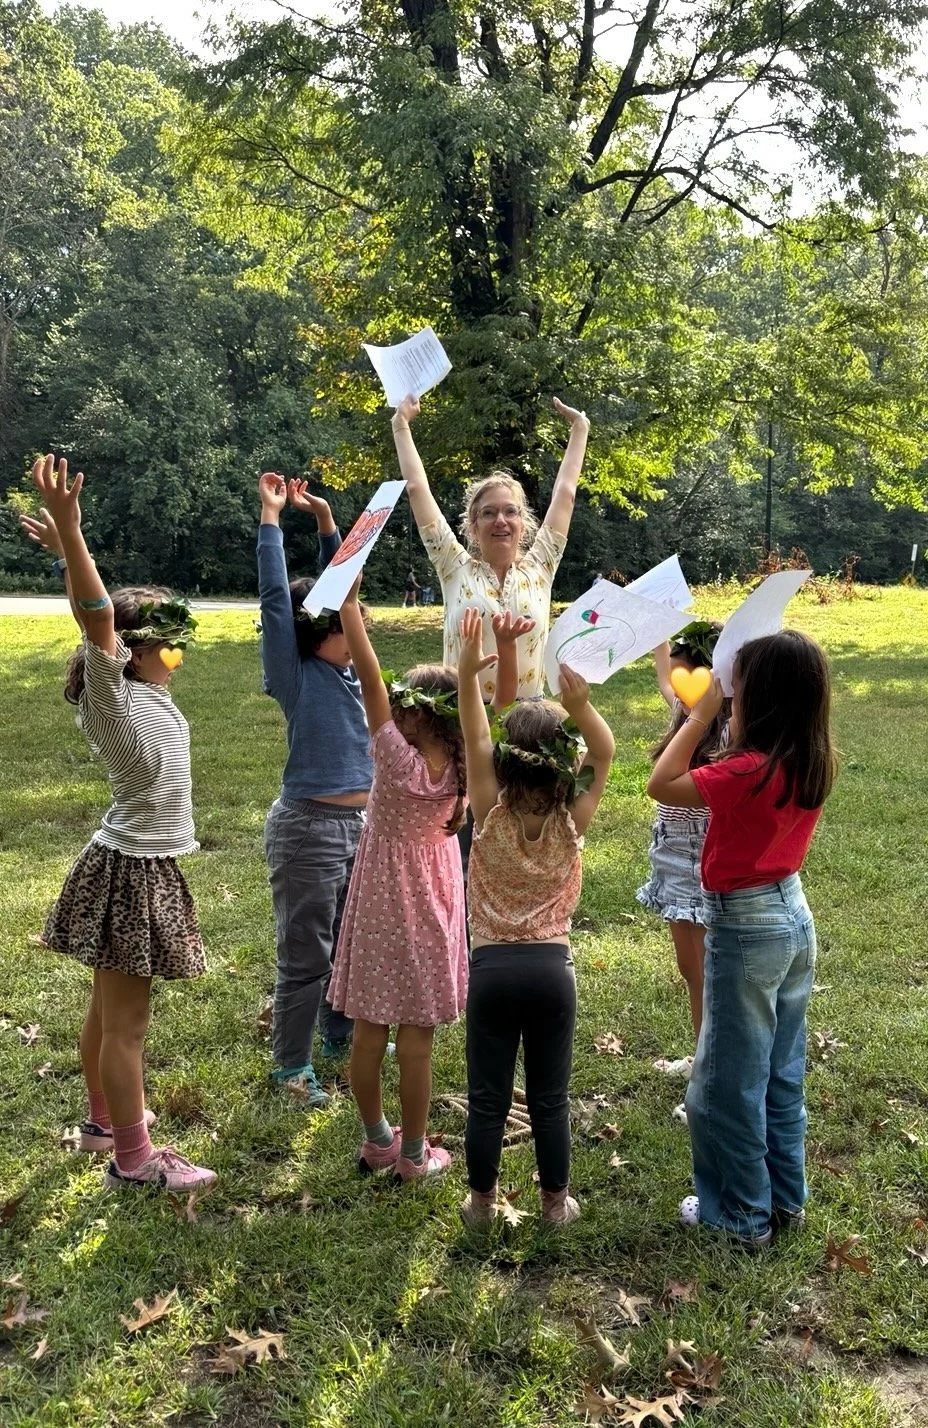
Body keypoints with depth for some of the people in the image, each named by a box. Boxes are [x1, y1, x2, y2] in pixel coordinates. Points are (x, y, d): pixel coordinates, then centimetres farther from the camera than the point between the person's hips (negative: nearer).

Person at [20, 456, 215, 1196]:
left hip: (141, 865, 9)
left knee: (111, 1008, 21)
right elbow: (96, 614, -33)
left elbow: (114, 610, 15)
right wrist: (69, 532, -41)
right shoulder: (115, 697, -19)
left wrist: (69, 546, 14)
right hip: (131, 872, -9)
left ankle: (104, 1120, 36)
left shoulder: (141, 687, 3)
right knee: (126, 1021, 1)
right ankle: (133, 1160, 11)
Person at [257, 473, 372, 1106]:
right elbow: (275, 599, -15)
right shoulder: (296, 675, -10)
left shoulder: (348, 667, 6)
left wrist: (326, 519, 7)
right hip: (310, 827, -7)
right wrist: (271, 517, -12)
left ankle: (342, 1037, 36)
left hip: (361, 823, 7)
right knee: (306, 954, 2)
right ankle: (292, 1066, 15)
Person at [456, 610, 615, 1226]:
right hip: (552, 968, 1)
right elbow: (605, 755, -3)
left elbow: (474, 741, -12)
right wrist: (582, 708, -21)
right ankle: (557, 1200, 25)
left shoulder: (491, 817, -11)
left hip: (492, 966, -1)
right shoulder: (572, 823, -9)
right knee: (550, 1097, 13)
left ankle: (482, 1199, 25)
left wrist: (468, 675, -21)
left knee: (487, 1097, 11)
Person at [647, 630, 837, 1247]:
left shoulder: (750, 772, -27)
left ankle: (742, 1214, 23)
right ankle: (786, 1197, 35)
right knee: (783, 1072, 21)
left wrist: (700, 716, -15)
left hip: (747, 928, -8)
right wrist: (715, 722, 3)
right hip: (794, 915, 8)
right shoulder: (813, 764, -2)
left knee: (728, 1082, 9)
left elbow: (661, 785, -19)